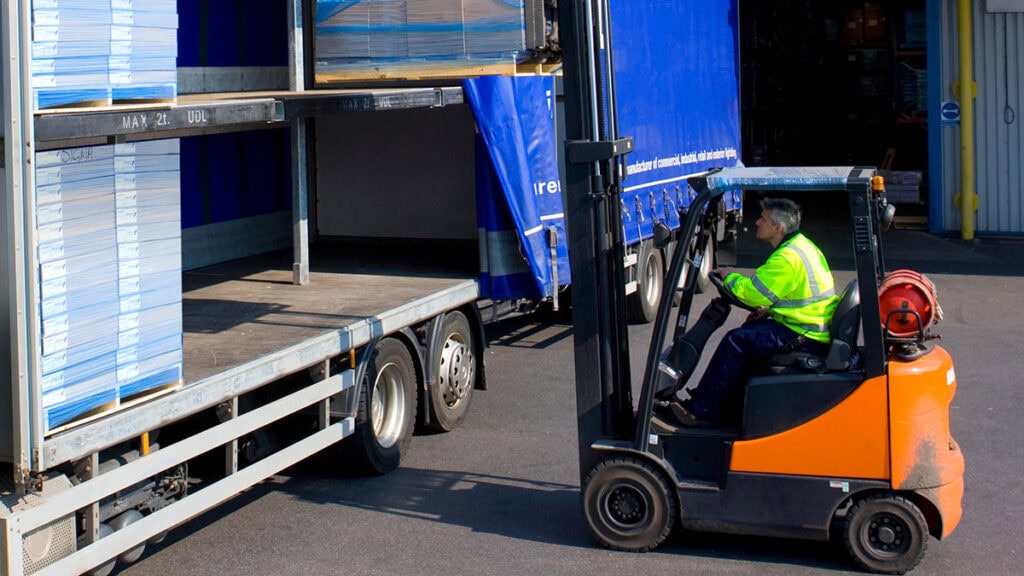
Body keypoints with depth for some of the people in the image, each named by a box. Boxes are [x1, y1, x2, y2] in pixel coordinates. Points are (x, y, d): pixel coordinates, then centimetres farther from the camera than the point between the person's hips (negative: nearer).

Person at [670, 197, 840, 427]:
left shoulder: (787, 258, -20)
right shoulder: (802, 244, 13)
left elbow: (752, 292, -16)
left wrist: (729, 277, 3)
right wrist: (770, 308, 13)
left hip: (806, 339, -11)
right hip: (818, 329, 11)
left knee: (737, 341, -14)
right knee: (749, 331, 20)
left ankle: (700, 411, -9)